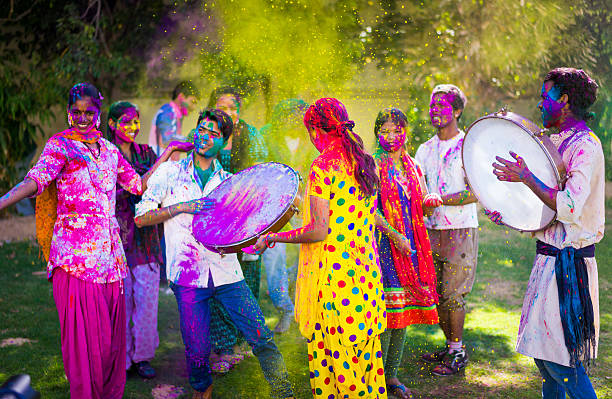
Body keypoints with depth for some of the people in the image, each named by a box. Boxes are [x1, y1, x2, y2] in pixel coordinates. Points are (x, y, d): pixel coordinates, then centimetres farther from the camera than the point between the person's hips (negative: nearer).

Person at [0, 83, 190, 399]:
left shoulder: (108, 149, 17)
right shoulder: (60, 144, 0)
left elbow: (138, 184, 24)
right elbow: (36, 180, -16)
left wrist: (168, 152, 22)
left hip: (110, 253, 5)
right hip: (76, 253, -5)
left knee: (111, 331, 8)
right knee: (83, 331, -6)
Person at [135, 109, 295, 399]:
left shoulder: (228, 181, 12)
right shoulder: (170, 173, 5)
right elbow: (141, 217, 1)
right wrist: (181, 207, -11)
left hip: (226, 273, 2)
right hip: (188, 275, -2)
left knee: (261, 337, -5)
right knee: (197, 350, 2)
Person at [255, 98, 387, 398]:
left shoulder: (323, 166, -15)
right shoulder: (365, 162, 8)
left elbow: (319, 230, -19)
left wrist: (273, 237, -8)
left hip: (333, 273, -8)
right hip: (365, 270, 8)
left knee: (331, 356, 4)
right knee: (364, 350, 17)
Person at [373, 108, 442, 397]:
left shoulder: (412, 166, 15)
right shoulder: (374, 165, -4)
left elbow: (420, 204, 20)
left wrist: (431, 199, -2)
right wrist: (395, 235, -18)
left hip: (409, 246, 6)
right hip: (382, 243, -6)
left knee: (404, 308, 8)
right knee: (385, 309, -9)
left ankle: (391, 375, 19)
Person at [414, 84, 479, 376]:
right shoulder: (425, 149, 14)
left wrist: (439, 199, -22)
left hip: (461, 230, -6)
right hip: (431, 231, 6)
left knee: (453, 294, -5)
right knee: (435, 293, 8)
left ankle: (458, 353, 9)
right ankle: (451, 347, 23)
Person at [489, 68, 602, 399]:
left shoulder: (585, 145, -16)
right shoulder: (557, 141, 14)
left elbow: (569, 207, -28)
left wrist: (526, 177, -23)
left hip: (568, 261, -10)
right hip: (550, 256, 10)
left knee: (558, 352, -6)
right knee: (540, 343, 17)